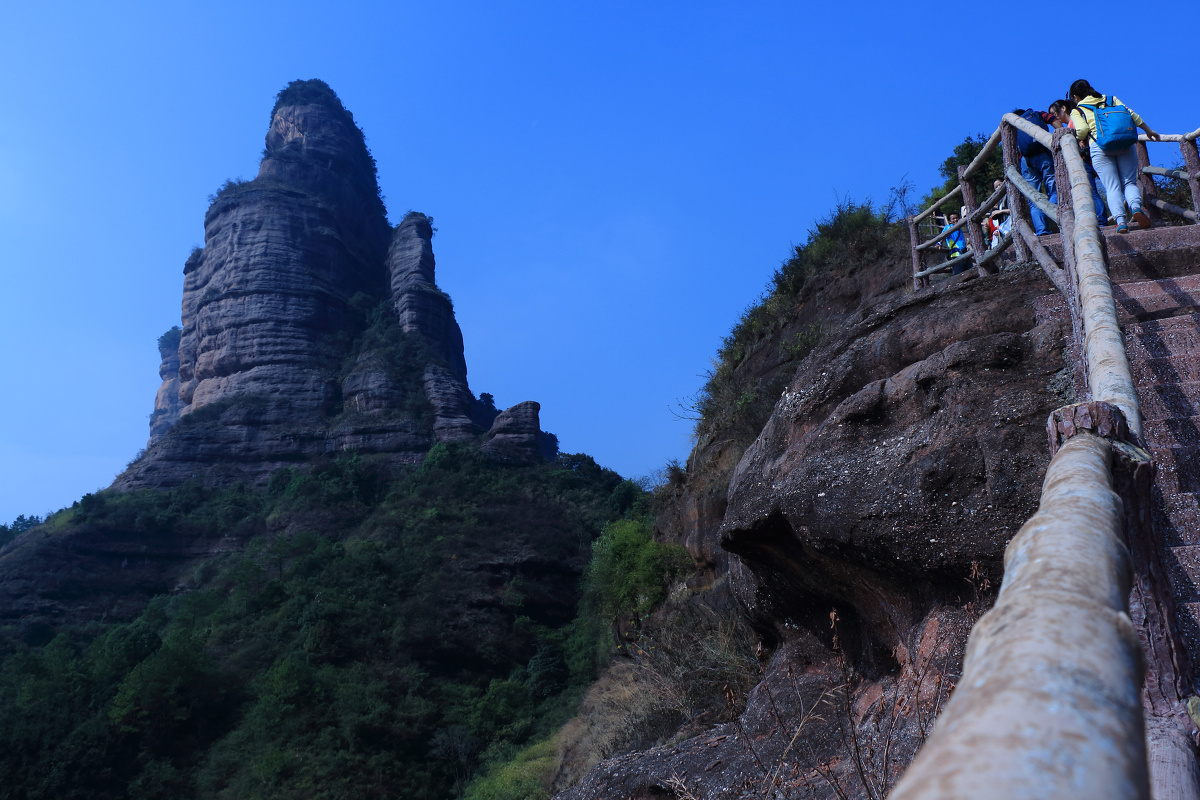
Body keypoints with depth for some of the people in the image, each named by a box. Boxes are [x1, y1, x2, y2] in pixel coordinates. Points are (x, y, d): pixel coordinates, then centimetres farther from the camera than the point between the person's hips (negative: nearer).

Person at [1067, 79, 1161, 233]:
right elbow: (1131, 114, 15)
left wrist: (1080, 140, 17)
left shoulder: (1076, 111, 14)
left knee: (1112, 187, -4)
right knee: (1129, 182, 7)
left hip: (1099, 146, -2)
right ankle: (1136, 207, -23)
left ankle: (1120, 220, -24)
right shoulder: (1112, 99, 23)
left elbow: (1082, 129, -4)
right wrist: (1148, 130, 22)